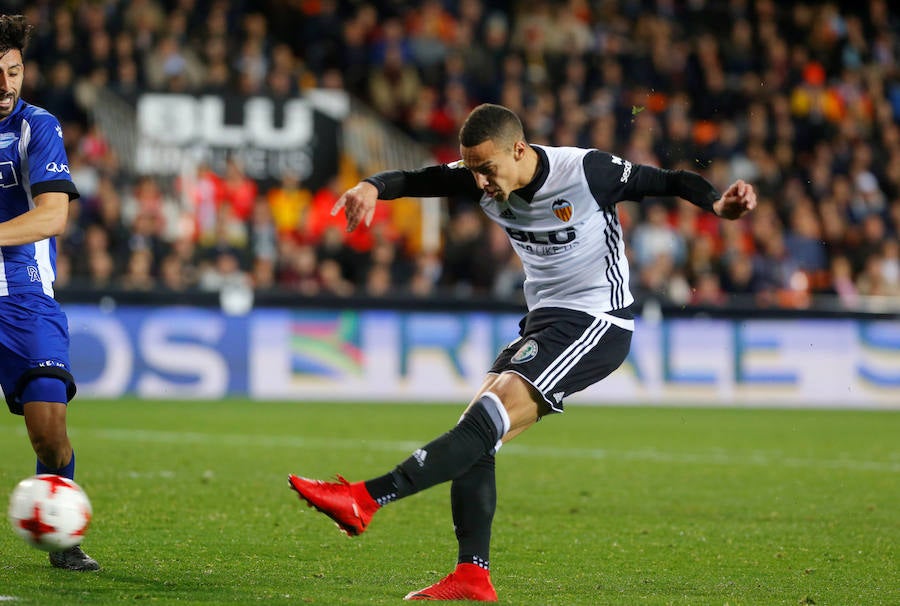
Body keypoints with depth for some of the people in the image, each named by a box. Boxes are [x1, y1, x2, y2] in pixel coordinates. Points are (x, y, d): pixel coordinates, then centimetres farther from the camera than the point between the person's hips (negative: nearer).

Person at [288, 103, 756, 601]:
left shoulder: (587, 171, -18)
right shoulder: (482, 180, -1)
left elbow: (668, 181, -11)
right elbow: (414, 181, -1)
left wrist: (717, 204, -30)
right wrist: (372, 186, -24)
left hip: (596, 323, -8)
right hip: (544, 319, 8)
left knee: (488, 420, -21)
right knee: (478, 433, -6)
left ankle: (365, 499, -30)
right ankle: (473, 577, -4)